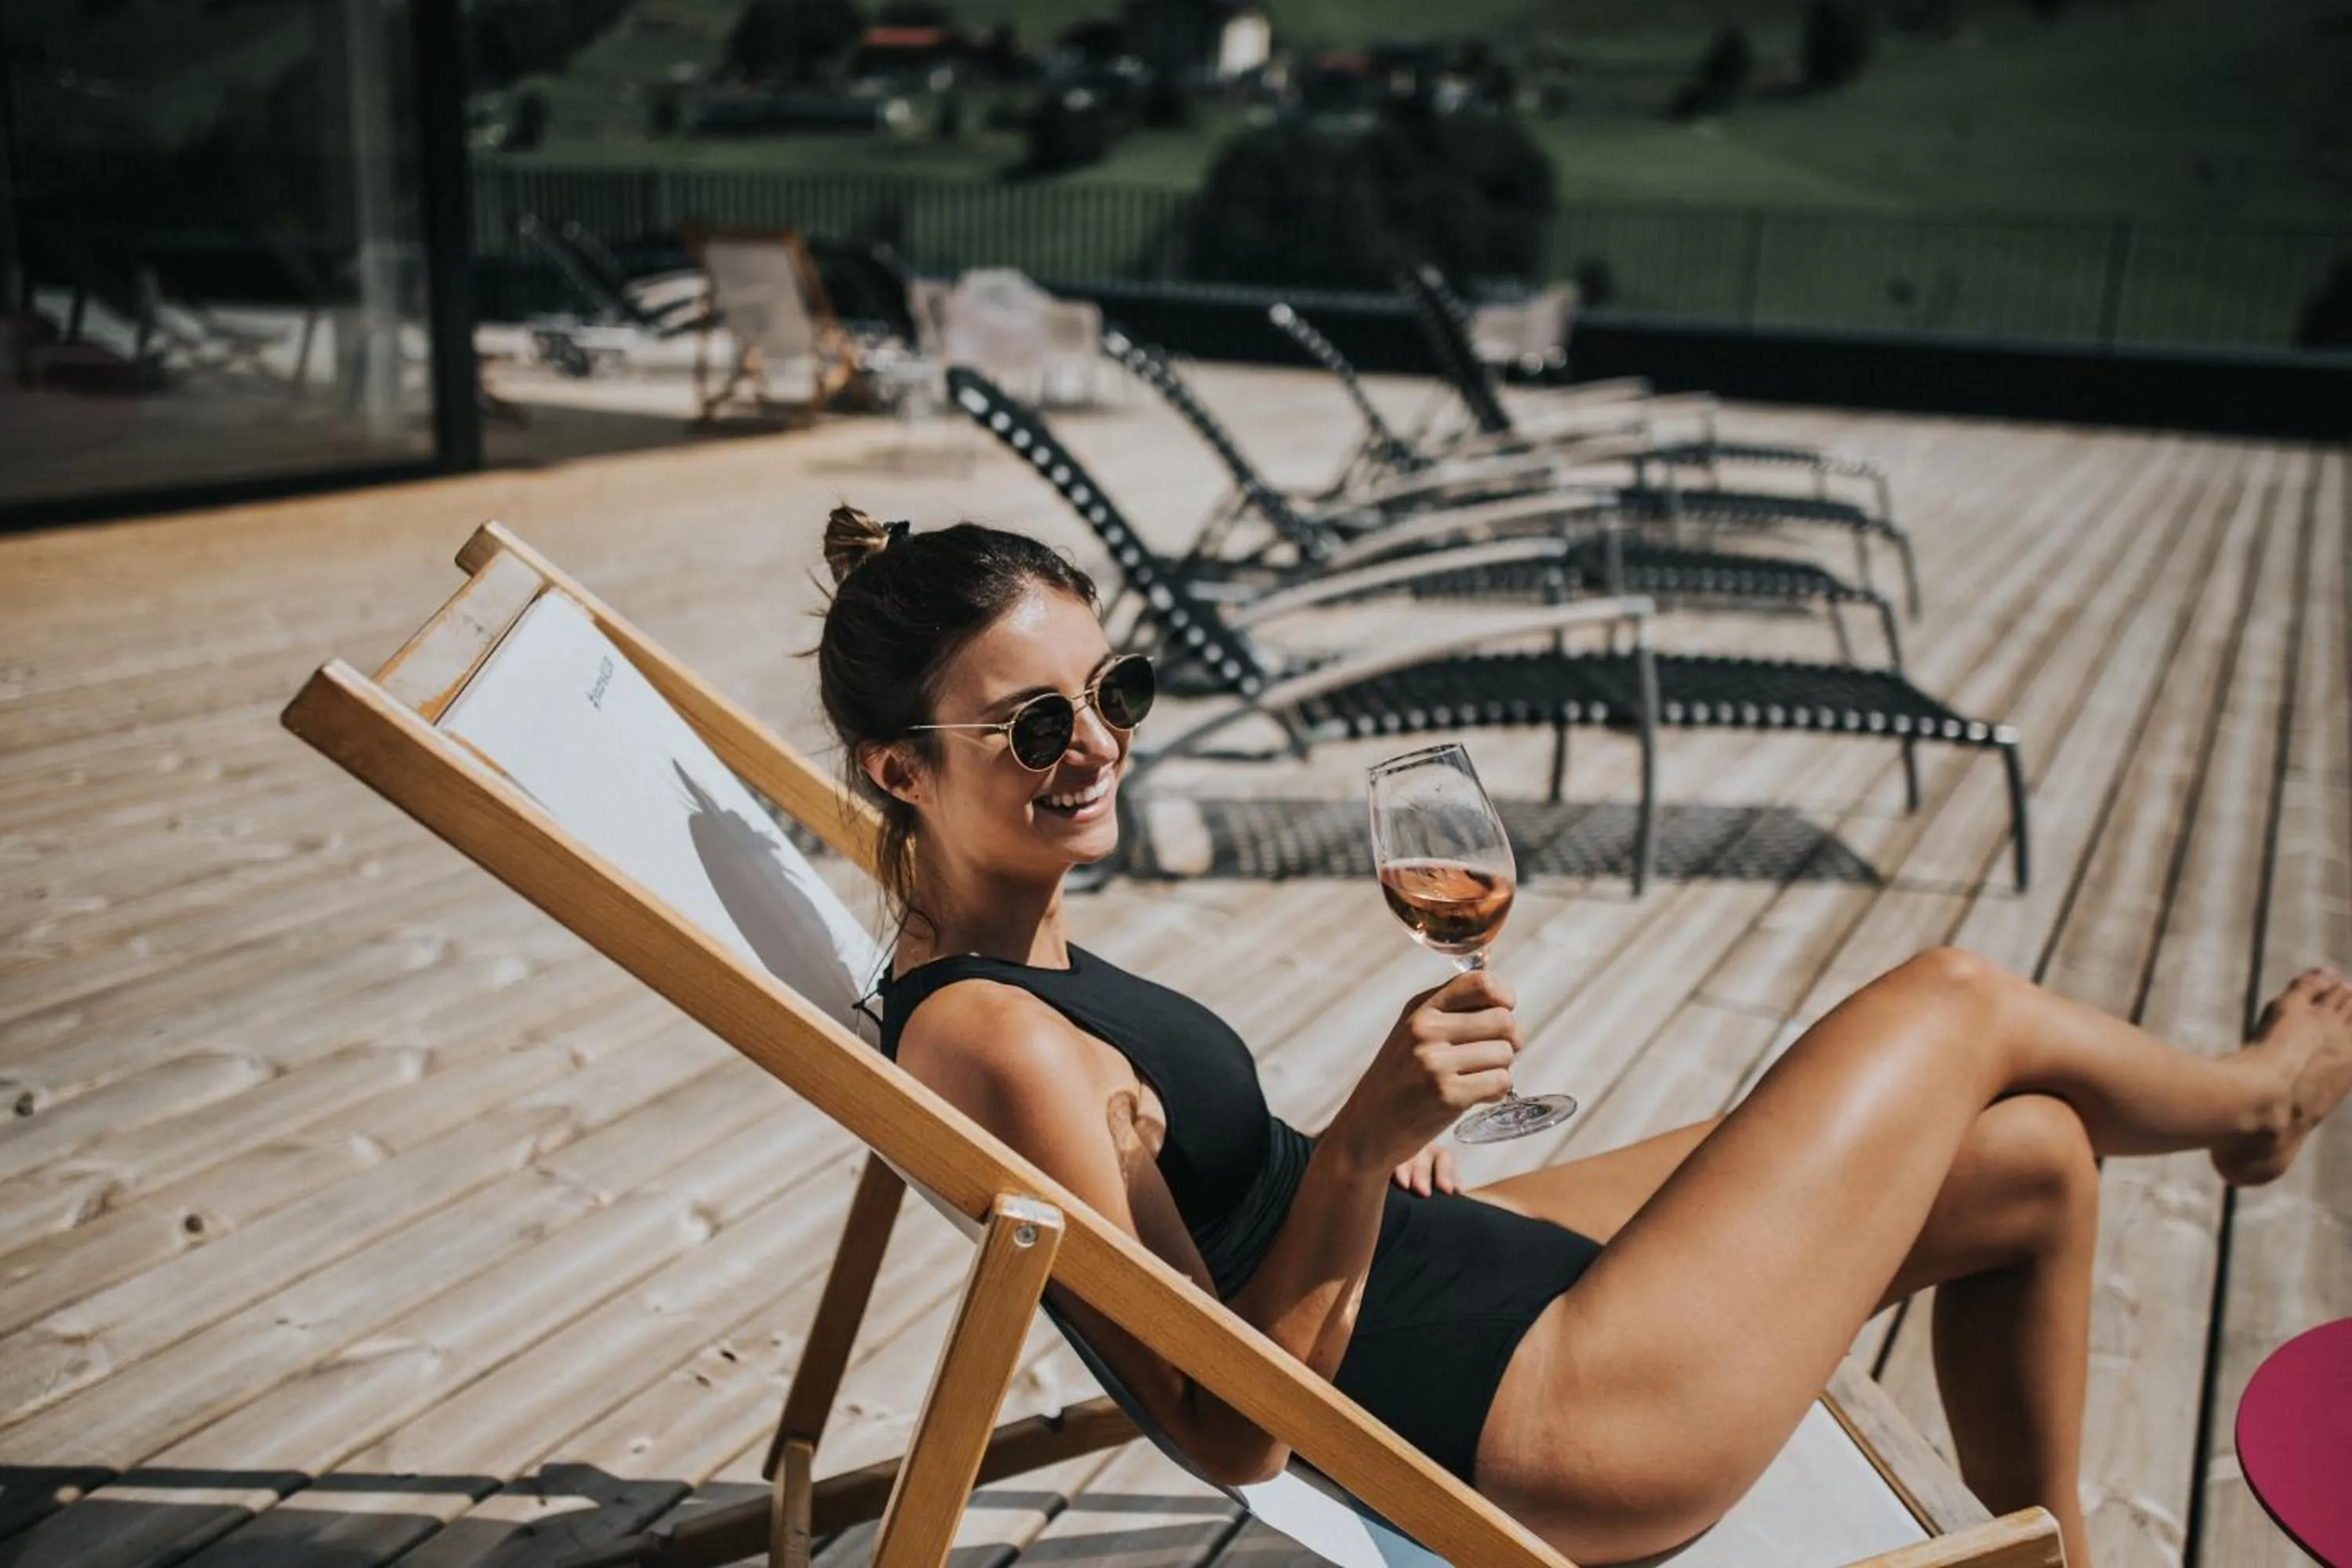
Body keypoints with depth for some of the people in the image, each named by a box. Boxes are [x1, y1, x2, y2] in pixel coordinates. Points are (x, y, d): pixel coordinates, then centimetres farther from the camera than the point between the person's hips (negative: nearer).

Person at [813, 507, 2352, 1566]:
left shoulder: (1008, 964, 2)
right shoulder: (993, 1038, -26)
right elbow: (1232, 1438, -24)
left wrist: (1367, 1133, -1)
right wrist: (1364, 1142, -34)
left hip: (1464, 1261, 9)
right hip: (1523, 1425, -9)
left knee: (2034, 1159, 18)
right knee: (1960, 1003, 2)